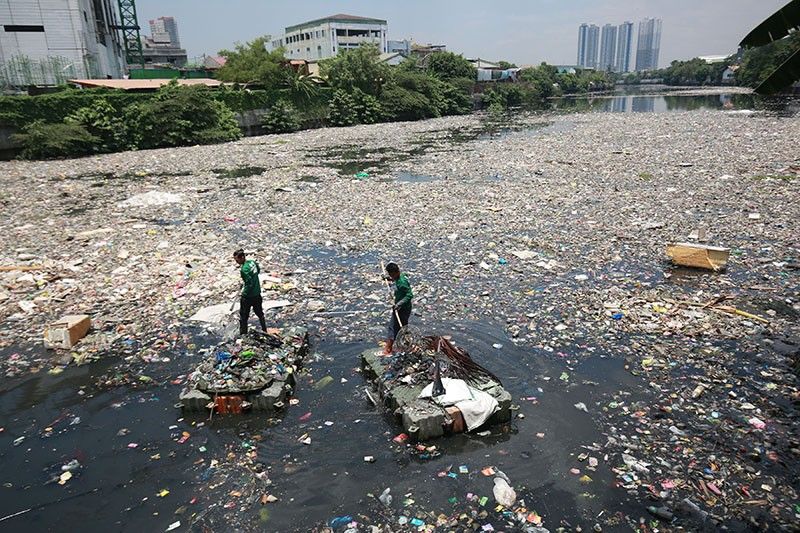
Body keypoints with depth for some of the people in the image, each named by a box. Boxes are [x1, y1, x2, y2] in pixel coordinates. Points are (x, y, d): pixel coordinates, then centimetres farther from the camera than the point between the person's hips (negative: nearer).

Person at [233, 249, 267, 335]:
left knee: (243, 317, 8)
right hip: (257, 293, 8)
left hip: (248, 296, -8)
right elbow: (258, 270, 17)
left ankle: (243, 335, 17)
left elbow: (250, 284, -27)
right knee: (260, 313, 24)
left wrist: (243, 294, -14)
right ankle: (265, 331, 37)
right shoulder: (253, 262, -3)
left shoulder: (244, 269, -26)